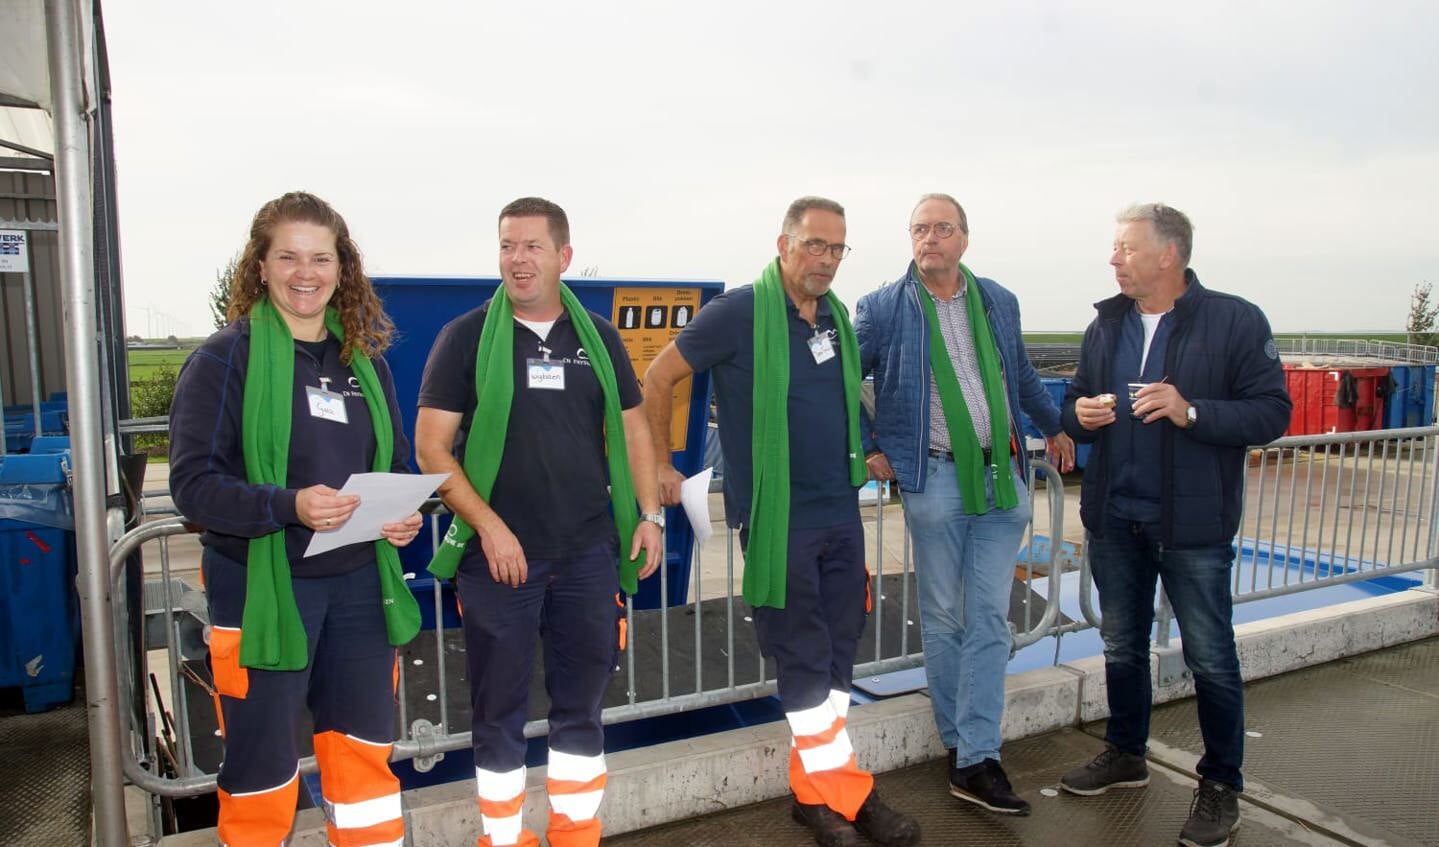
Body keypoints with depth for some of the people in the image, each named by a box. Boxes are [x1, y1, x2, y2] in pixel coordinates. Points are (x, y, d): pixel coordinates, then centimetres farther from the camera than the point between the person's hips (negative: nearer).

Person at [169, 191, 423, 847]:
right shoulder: (226, 357, -8)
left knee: (366, 751, 17)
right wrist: (287, 506, -28)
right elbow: (193, 483, -13)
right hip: (261, 589, -4)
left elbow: (395, 464, 14)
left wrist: (404, 514, -6)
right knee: (262, 768, 9)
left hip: (359, 583, 5)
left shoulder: (364, 358, 7)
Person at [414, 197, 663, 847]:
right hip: (498, 554, -2)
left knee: (582, 702, 13)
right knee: (499, 710, 9)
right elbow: (431, 445, -5)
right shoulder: (466, 336, -1)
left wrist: (650, 514, 5)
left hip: (588, 553, 3)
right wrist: (488, 525, -13)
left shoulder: (598, 337, 8)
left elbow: (631, 430, 14)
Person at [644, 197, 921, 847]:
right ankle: (848, 794, 18)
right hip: (778, 518, -7)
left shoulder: (836, 316, 9)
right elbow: (657, 379, -7)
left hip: (840, 511, 7)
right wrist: (661, 466, -4)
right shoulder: (740, 311, -12)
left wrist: (873, 454, 20)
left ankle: (813, 790, 26)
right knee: (804, 659, 4)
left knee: (837, 651, 12)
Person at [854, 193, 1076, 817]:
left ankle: (976, 762, 6)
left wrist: (1054, 427, 31)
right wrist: (872, 450, 0)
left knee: (989, 620, 1)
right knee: (942, 618, 6)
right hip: (936, 479, -3)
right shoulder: (883, 309, -2)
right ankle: (961, 746, 21)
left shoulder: (999, 302, 10)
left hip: (1002, 476, 3)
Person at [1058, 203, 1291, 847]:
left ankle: (1221, 785, 23)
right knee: (1122, 646, 17)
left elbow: (1272, 412, -11)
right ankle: (1125, 755, 36)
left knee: (1211, 658, 5)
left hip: (1193, 525, -5)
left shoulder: (1235, 321, -8)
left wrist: (1192, 411, -25)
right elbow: (1076, 408, 15)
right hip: (1114, 520, 5)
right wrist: (1081, 414, -8)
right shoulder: (1106, 325, 9)